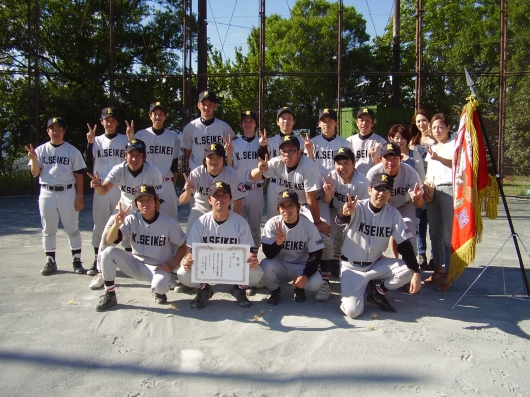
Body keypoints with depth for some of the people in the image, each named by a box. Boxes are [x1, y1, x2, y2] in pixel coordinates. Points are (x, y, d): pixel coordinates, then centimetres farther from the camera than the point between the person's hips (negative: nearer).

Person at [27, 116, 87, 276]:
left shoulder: (73, 151, 3)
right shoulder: (41, 150, 7)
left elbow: (79, 175, 1)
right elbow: (35, 173, 4)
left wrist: (79, 196, -5)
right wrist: (33, 159, -15)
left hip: (67, 193, -2)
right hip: (47, 193, 2)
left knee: (72, 229, 2)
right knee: (48, 230, 8)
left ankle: (77, 260, 10)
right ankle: (50, 262, 18)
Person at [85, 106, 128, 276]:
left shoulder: (125, 140, 7)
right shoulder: (96, 141, 11)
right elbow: (89, 165, 3)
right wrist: (90, 143, -7)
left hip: (121, 187, -1)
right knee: (99, 224, 6)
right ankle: (97, 259, 15)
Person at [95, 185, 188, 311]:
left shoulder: (169, 223, -14)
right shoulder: (132, 219, -8)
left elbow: (183, 246, -5)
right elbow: (110, 240, -16)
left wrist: (171, 266, -17)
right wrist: (117, 223, -35)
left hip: (159, 268, -3)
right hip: (136, 265, 4)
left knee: (160, 285, -37)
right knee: (108, 253, -20)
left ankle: (159, 292, 4)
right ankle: (110, 295, -2)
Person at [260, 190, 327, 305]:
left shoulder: (309, 226, -15)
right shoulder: (272, 224, -15)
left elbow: (315, 256, -11)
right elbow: (269, 254, -17)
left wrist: (305, 275, -26)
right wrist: (278, 243, -39)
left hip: (301, 266, 0)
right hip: (279, 266, 1)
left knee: (315, 282, -29)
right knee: (265, 265, -31)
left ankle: (299, 288, 9)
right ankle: (275, 291, 1)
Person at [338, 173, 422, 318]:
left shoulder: (393, 214, -7)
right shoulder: (357, 207, -17)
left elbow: (405, 245, -9)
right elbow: (341, 219, -39)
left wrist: (416, 272, -22)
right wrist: (345, 213, -64)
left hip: (377, 265, 3)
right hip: (352, 267, -3)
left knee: (409, 270, -21)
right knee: (352, 311, -18)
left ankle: (379, 290, 5)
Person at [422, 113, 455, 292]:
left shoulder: (454, 144, 5)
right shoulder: (431, 148, 24)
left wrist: (439, 158, -31)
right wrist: (426, 186, 2)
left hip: (449, 189, -6)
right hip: (432, 191, 6)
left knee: (448, 233, -9)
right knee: (434, 232, 5)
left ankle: (448, 274, -7)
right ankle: (438, 269, 13)